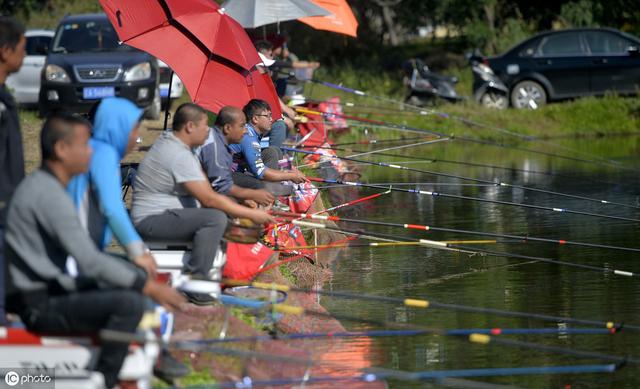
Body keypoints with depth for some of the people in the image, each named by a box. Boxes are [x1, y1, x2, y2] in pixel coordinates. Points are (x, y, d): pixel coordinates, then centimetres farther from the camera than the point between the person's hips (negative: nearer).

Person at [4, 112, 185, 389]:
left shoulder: (41, 185, 14)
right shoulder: (49, 195, -20)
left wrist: (142, 279, 13)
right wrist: (149, 287, -18)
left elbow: (83, 255, 18)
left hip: (49, 291, 11)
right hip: (42, 306, -11)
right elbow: (90, 262, -24)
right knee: (129, 303, -25)